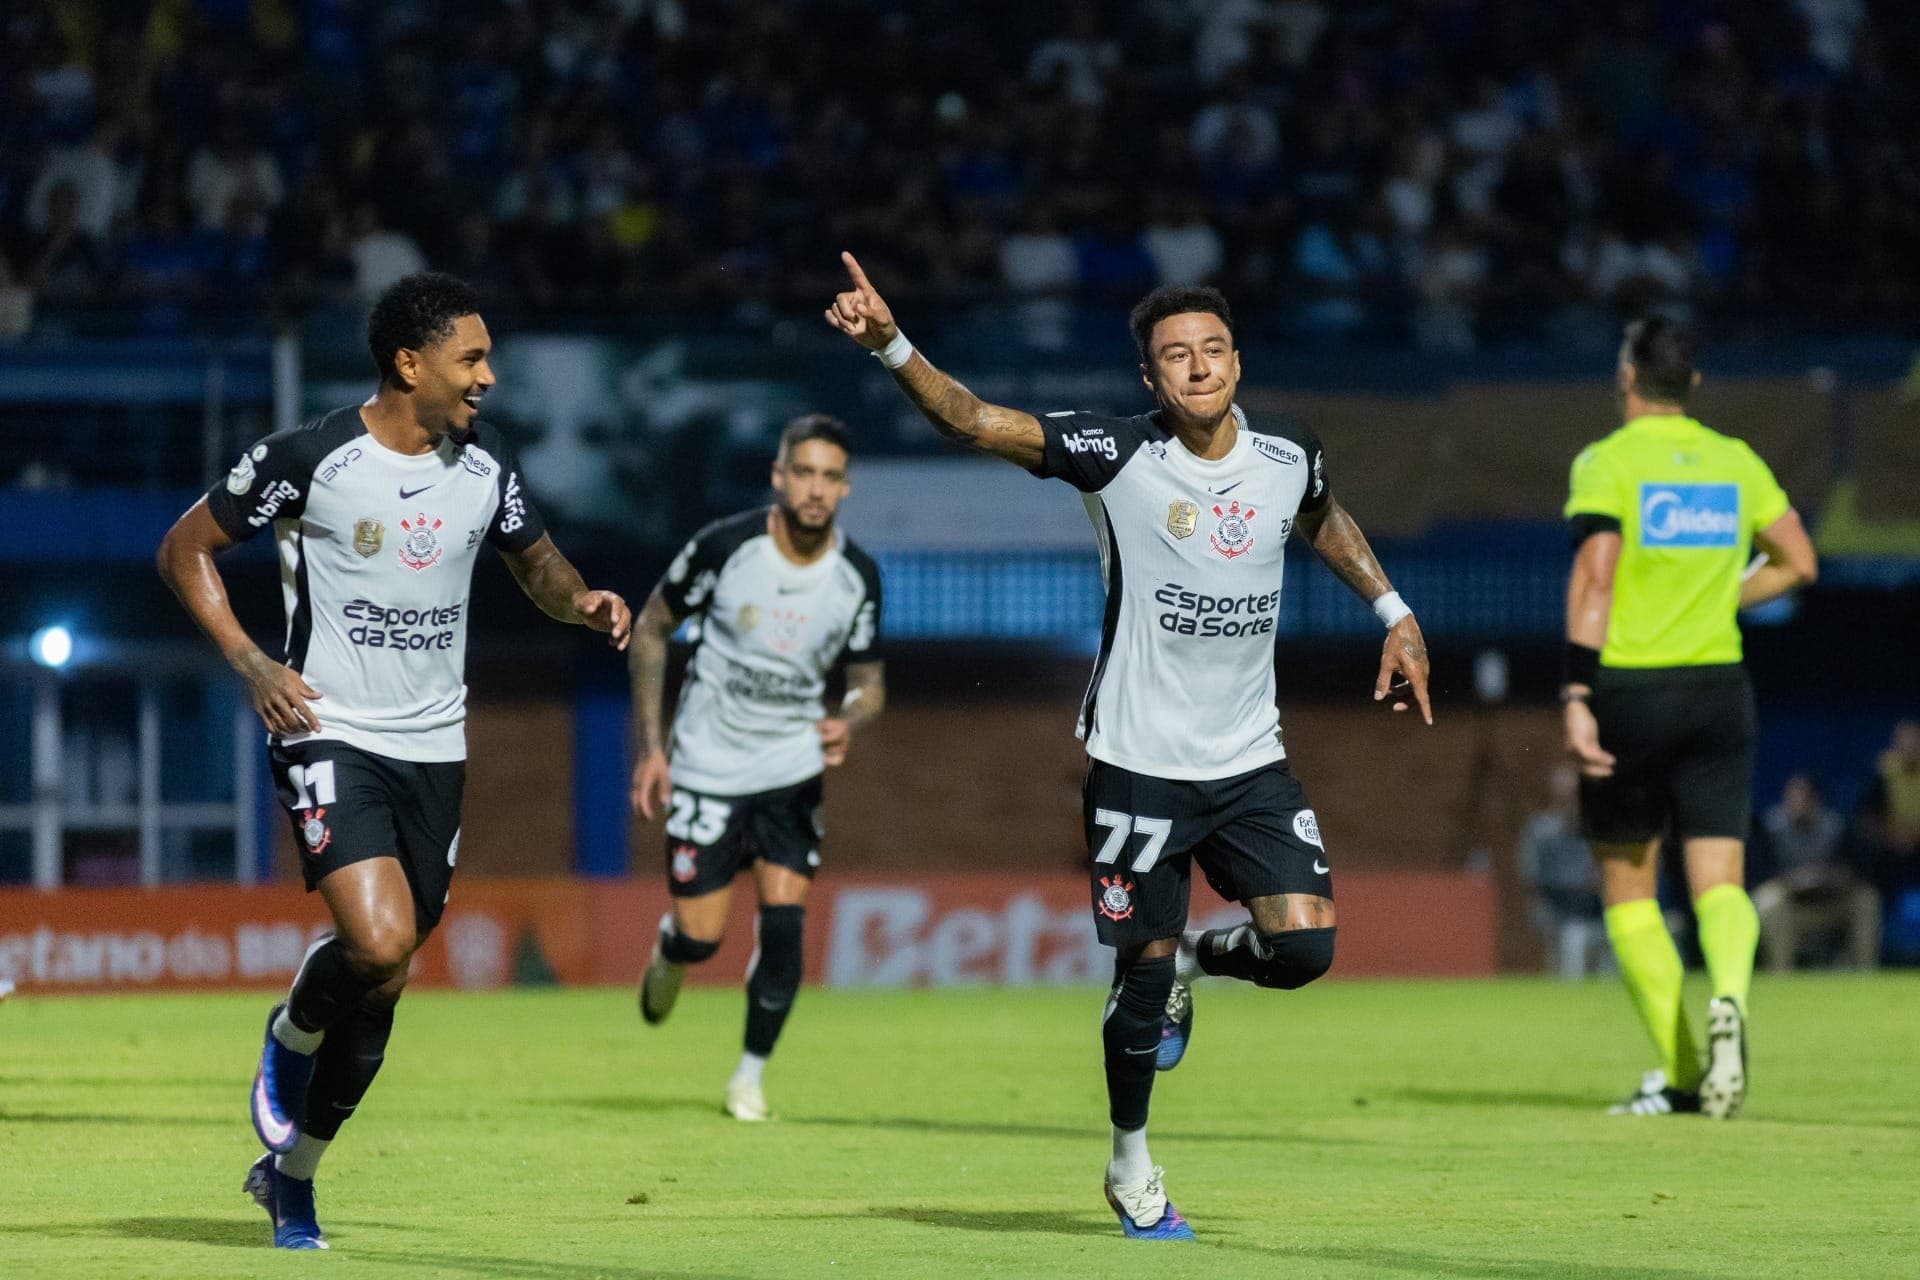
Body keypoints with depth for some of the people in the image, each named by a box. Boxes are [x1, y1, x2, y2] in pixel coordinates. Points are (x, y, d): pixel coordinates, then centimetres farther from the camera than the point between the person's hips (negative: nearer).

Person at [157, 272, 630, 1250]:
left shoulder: (486, 463, 3)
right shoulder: (309, 458, -11)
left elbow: (534, 561, 21)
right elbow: (185, 549, -1)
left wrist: (581, 603, -3)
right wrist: (251, 665, -11)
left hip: (434, 746, 5)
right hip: (329, 735, -5)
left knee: (382, 986, 7)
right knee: (378, 942, -25)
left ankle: (289, 1174, 26)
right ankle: (290, 1038, 8)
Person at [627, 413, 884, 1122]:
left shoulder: (857, 576, -8)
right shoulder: (725, 545, -15)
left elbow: (869, 682, 5)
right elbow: (650, 628, -2)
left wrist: (847, 722, -20)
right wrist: (650, 745, -4)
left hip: (793, 768, 2)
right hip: (707, 765, -2)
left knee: (783, 924, -12)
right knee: (700, 938, -4)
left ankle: (750, 1076, 6)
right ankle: (667, 956, 35)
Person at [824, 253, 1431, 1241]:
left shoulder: (1289, 455, 0)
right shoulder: (1116, 457, -12)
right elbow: (974, 421, -21)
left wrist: (1393, 614, 23)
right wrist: (891, 345, -36)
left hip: (1251, 760, 3)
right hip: (1139, 762, -3)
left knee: (1303, 945, -11)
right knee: (1142, 968, 1)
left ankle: (1197, 961, 24)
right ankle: (1130, 1167, 24)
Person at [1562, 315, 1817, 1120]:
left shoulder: (1606, 463, -7)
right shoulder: (1736, 463, 7)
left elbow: (1594, 578, -17)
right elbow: (1798, 564, 12)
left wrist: (1576, 698, -18)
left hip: (1629, 690, -3)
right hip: (1719, 691, 3)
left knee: (1626, 886, 10)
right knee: (1720, 880, 0)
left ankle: (1681, 1073, 5)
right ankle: (1729, 998, -32)